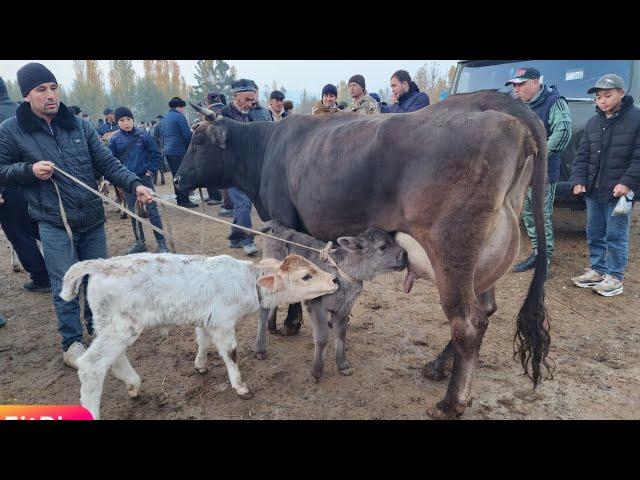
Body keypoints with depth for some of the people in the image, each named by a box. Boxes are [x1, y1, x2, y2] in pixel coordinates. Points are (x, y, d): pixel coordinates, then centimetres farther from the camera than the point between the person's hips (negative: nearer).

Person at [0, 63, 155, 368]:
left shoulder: (79, 126, 4)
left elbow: (108, 163, 0)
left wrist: (134, 185, -15)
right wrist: (30, 170, -14)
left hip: (92, 219, 4)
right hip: (54, 223, -3)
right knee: (65, 285, 1)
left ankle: (97, 326, 36)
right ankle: (71, 343, 18)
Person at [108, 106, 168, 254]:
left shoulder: (143, 135, -3)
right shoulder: (115, 140, 0)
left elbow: (155, 154, 3)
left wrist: (151, 171, -5)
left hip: (144, 178, -2)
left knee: (152, 211, -2)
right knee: (133, 213, 10)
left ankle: (161, 243, 4)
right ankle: (140, 242, 23)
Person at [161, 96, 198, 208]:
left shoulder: (165, 118, 18)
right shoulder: (179, 116, -9)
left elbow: (162, 135, 21)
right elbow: (187, 135, -13)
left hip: (168, 151, 9)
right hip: (179, 151, -9)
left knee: (176, 175, 14)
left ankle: (179, 199, 18)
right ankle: (184, 200, -5)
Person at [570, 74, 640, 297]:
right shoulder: (593, 123, 11)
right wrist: (579, 179, 0)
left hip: (619, 190, -5)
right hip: (593, 190, 6)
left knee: (616, 236, 1)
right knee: (594, 234, 13)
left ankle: (615, 277, 12)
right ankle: (597, 270, 27)